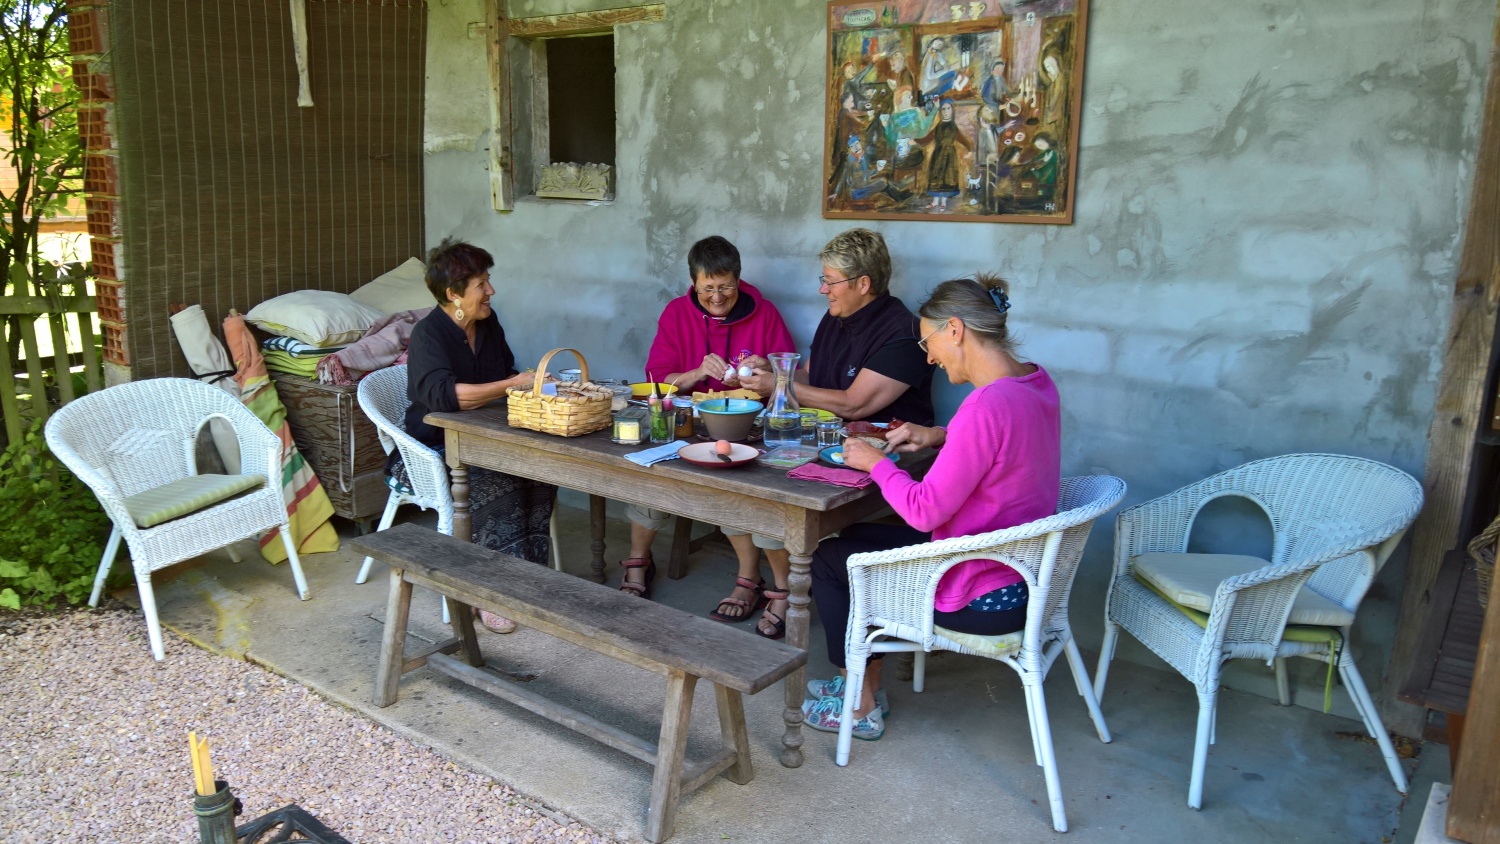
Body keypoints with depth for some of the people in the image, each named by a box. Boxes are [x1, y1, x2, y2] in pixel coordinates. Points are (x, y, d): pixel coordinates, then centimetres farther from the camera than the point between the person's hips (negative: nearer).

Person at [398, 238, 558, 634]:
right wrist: (514, 385, -33)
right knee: (497, 481, -34)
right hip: (432, 449, -6)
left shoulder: (488, 322, 8)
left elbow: (507, 371, 23)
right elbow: (443, 394, -32)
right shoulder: (428, 333, -15)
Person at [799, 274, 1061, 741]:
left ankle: (862, 707, 23)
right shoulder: (1037, 382, -1)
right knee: (857, 538, 22)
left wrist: (875, 462, -10)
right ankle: (865, 682, 32)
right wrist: (939, 436, 7)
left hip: (985, 599, -9)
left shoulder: (987, 406, -30)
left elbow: (925, 511, -26)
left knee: (830, 559, 8)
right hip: (1020, 570, 9)